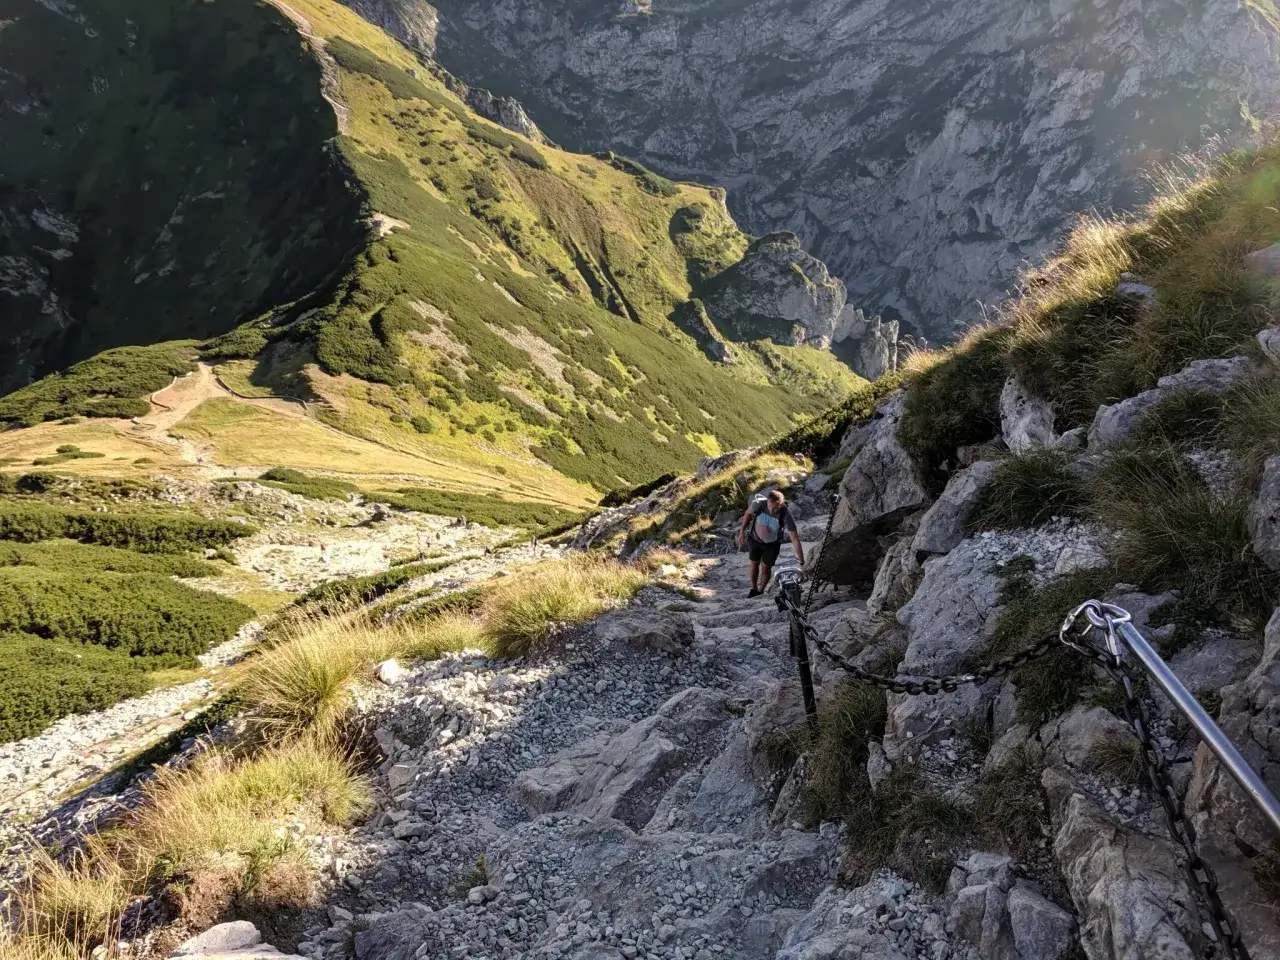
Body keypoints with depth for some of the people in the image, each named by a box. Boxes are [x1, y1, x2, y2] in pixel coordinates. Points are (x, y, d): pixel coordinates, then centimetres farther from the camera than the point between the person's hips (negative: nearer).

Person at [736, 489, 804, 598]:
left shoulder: (786, 515, -36)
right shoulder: (759, 503, -31)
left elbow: (795, 539, -33)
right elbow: (748, 513, -6)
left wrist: (802, 563, -32)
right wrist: (742, 530, -1)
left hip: (772, 544, -2)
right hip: (755, 539, 2)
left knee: (765, 567, 6)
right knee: (753, 564, 10)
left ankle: (760, 591, 31)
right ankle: (753, 589, 34)